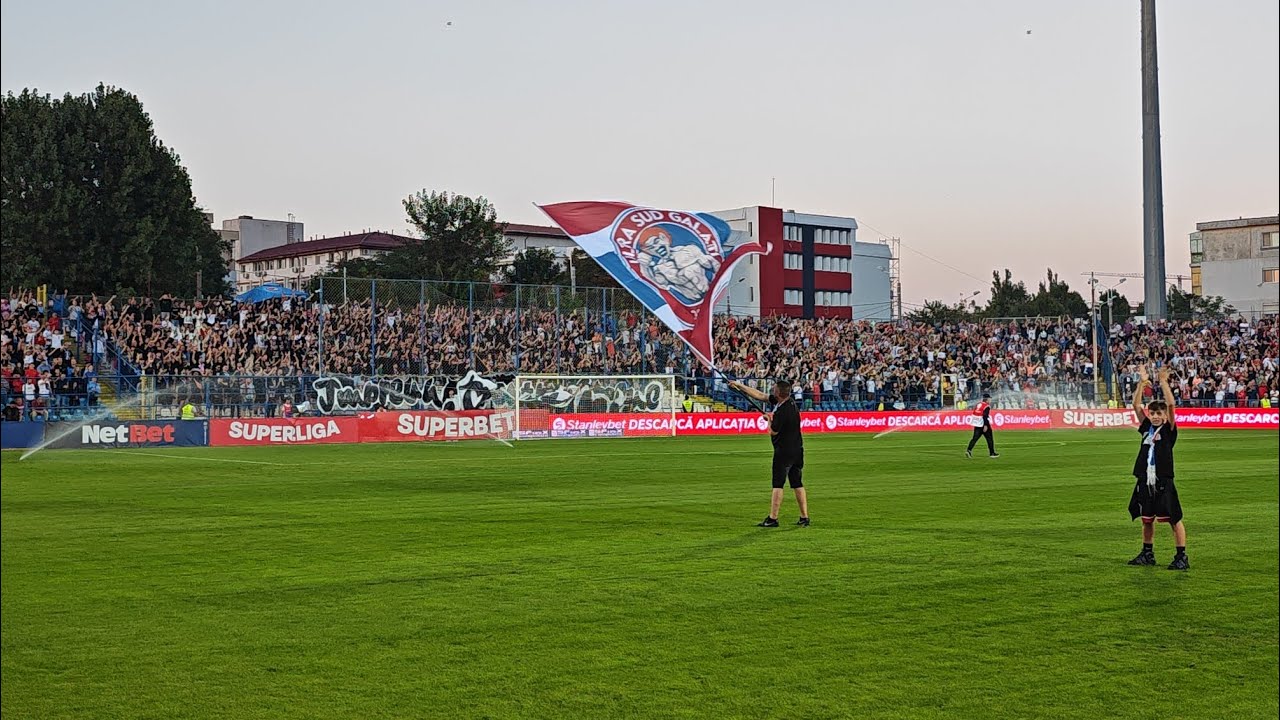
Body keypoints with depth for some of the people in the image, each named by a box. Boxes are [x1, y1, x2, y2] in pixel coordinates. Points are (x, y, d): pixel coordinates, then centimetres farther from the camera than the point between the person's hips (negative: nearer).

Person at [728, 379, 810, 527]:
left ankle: (772, 519, -1)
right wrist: (739, 386, 11)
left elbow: (773, 432, -12)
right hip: (798, 450, 9)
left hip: (784, 451, -9)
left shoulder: (782, 412, -24)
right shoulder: (791, 400, 3)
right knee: (797, 484, 11)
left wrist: (769, 418, 6)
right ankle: (804, 518, 11)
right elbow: (760, 395, 9)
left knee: (778, 484, -3)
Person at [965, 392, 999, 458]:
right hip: (983, 425, -7)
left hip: (977, 425, 7)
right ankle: (992, 453, 13)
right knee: (989, 438, 7)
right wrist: (985, 425, -24)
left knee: (975, 438, 3)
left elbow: (974, 415, 16)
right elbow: (985, 416, -21)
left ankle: (968, 450, -14)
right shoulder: (987, 406, -11)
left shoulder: (978, 405, 12)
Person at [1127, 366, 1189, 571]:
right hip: (1145, 481, 5)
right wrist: (1142, 383, 2)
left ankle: (1182, 557, 1)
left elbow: (1170, 404, -13)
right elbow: (1136, 405, 7)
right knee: (1147, 519, 14)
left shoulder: (1169, 430, -1)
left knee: (1174, 520, -3)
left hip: (1163, 482, -5)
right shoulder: (1147, 427, 11)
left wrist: (1163, 382, -12)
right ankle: (1147, 554, 26)